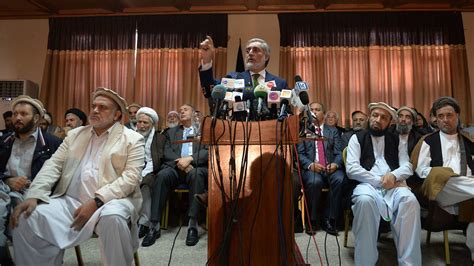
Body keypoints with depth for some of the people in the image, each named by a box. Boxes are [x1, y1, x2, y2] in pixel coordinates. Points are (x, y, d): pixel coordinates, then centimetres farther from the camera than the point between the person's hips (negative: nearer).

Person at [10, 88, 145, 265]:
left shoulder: (132, 139, 2)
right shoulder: (75, 134, 18)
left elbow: (131, 177, -9)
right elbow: (53, 165, 10)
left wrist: (96, 201, -19)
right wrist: (34, 196, -7)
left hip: (110, 201, -4)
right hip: (70, 200, 5)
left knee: (112, 218, -36)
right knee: (27, 219, -17)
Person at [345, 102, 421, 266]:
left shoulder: (395, 140, 21)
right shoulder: (357, 138, 11)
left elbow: (407, 167, 11)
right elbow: (351, 169, -2)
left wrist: (393, 175, -13)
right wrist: (379, 181, -11)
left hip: (393, 185, 3)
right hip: (367, 184, -3)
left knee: (410, 200, -32)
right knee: (365, 200, -38)